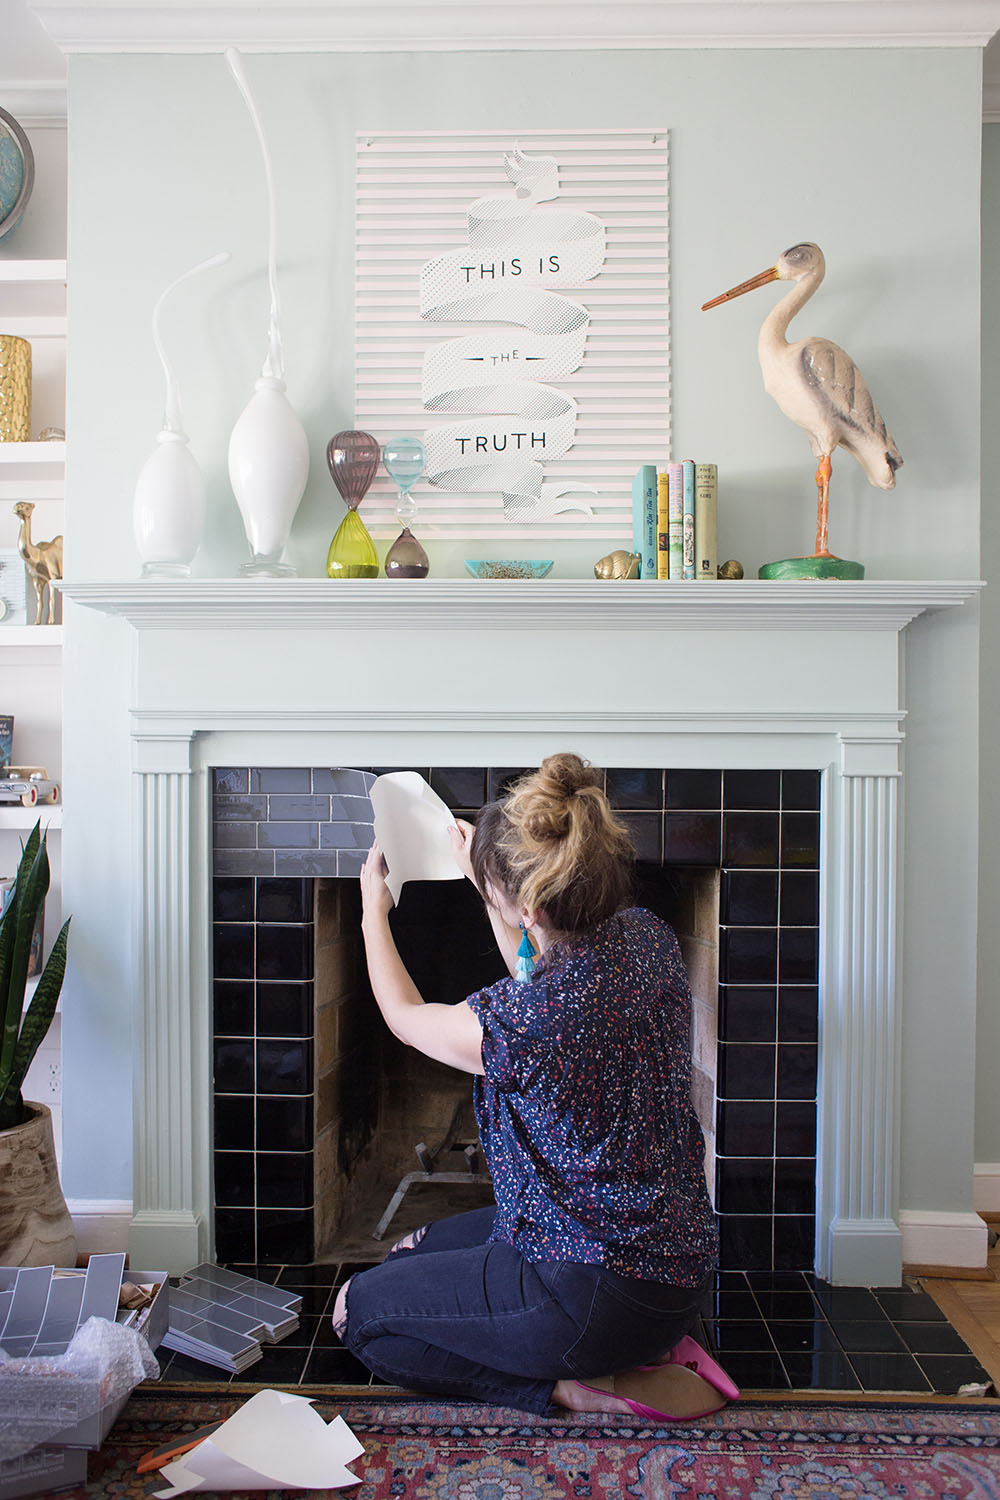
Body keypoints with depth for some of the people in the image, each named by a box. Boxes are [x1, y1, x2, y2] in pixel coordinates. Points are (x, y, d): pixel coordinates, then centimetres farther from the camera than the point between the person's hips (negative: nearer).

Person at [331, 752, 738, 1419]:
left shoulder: (522, 1022, -31)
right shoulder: (649, 939, -10)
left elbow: (406, 1018, -6)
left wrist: (374, 912, 11)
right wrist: (485, 875, 18)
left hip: (602, 1286, -8)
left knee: (359, 1311, 7)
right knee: (411, 1254, 23)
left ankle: (576, 1388, 1)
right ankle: (644, 1350, 14)